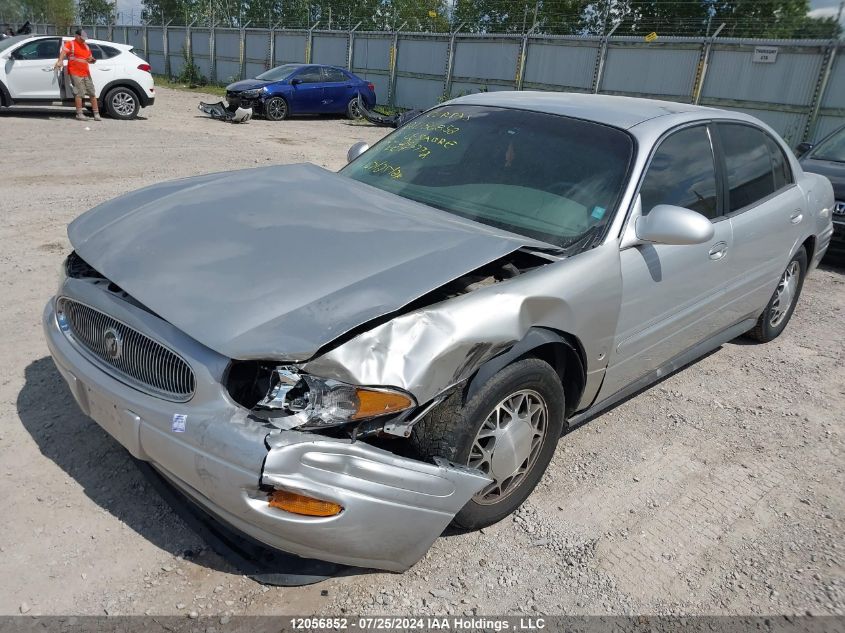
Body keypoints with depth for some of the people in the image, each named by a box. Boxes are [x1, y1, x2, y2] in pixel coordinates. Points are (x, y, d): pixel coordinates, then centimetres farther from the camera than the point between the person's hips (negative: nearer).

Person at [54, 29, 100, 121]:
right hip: (75, 73, -6)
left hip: (86, 73, 6)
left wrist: (92, 60, 3)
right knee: (79, 93, -9)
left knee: (92, 93, 4)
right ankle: (79, 114, -4)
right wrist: (60, 61, -34)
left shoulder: (86, 46, 20)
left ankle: (96, 114, 8)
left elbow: (90, 58, 28)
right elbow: (64, 51, -16)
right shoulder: (70, 44, 0)